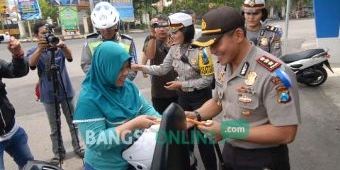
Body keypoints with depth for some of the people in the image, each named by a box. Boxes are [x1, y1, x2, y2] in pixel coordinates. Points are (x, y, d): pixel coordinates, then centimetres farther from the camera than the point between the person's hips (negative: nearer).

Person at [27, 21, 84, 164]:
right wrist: (40, 49, -40)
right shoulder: (34, 51, -1)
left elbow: (70, 57, -20)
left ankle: (77, 148, 29)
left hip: (66, 91, 1)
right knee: (54, 128, 10)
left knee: (73, 123, 12)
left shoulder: (59, 48, 1)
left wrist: (63, 46, -42)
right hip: (48, 95, 0)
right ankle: (58, 154, 25)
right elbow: (31, 64, -23)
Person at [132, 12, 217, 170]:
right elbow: (162, 69, 2)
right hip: (183, 96, 7)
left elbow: (207, 79, -21)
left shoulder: (200, 50, -22)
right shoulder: (174, 49, -3)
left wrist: (181, 84, -20)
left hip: (200, 97, -6)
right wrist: (141, 67, -9)